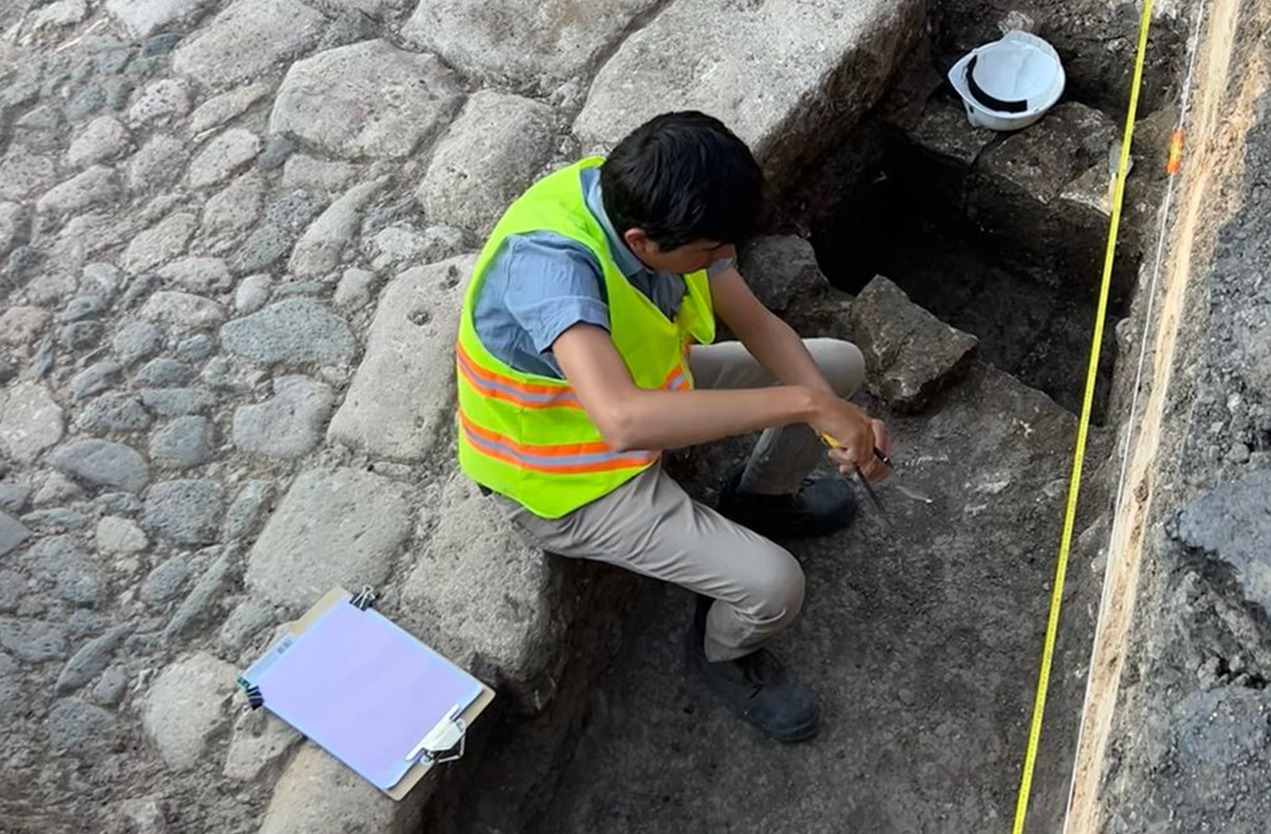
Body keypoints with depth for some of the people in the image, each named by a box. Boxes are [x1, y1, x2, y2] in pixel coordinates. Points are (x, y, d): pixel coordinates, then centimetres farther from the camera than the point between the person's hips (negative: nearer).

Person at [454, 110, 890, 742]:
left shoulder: (643, 200, -17)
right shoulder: (547, 261, -41)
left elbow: (756, 324, -7)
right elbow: (624, 420, -55)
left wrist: (836, 416, -22)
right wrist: (804, 403, -47)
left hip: (646, 383, 7)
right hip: (566, 480, -7)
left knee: (840, 365, 7)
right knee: (772, 587, -19)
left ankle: (761, 498, 33)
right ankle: (723, 651, 18)